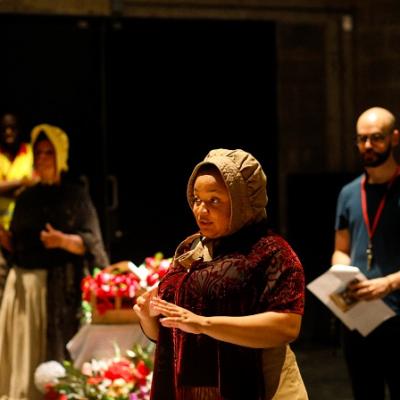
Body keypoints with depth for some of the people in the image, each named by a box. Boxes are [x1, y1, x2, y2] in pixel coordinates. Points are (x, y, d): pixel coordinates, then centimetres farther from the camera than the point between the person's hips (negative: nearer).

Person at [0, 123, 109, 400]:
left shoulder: (76, 195, 0)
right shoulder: (26, 198, 14)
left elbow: (91, 242, -6)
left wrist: (63, 240, -23)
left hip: (60, 285, -5)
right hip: (23, 284, 5)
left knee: (55, 349, -8)